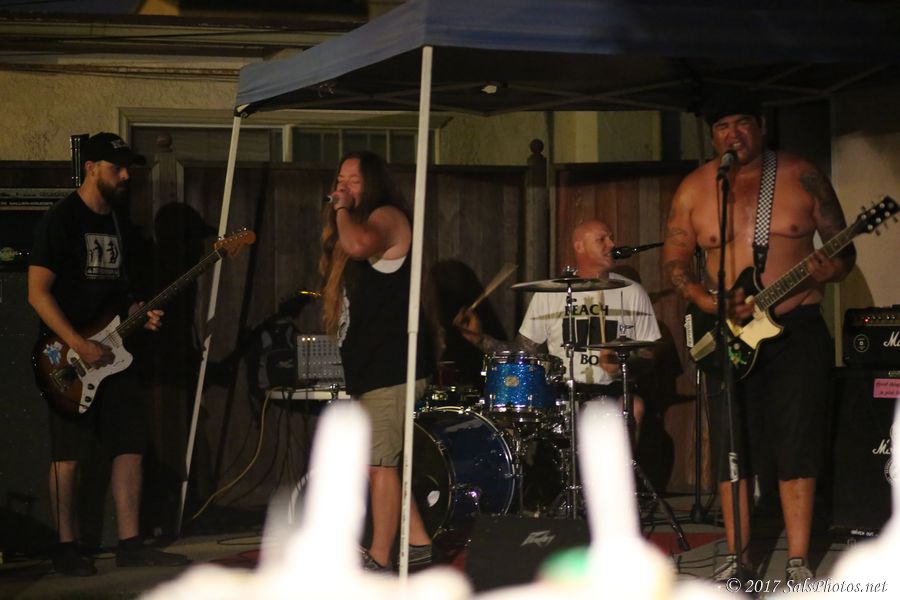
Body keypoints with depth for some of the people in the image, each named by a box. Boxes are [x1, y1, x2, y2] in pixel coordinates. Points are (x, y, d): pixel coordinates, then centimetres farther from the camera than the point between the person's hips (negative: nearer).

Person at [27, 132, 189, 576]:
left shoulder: (115, 222, 15)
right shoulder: (61, 220, -10)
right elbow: (38, 293, -15)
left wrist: (139, 315, 4)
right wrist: (80, 346, -20)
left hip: (112, 352, 8)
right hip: (70, 357, -8)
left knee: (130, 446, 4)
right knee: (68, 453, -2)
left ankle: (130, 544, 8)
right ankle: (66, 548, 6)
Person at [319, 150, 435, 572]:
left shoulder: (387, 217, -9)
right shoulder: (354, 225, 20)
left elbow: (358, 244, -30)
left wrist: (342, 208, -17)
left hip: (391, 366, -11)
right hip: (368, 366, 11)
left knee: (378, 463, -8)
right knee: (379, 461, 15)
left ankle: (378, 561, -4)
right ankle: (418, 542, 24)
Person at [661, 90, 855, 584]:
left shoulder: (803, 178, -2)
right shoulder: (694, 190, 2)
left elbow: (842, 246, 2)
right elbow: (674, 261, 6)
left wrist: (831, 270, -20)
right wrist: (707, 301, -11)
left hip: (796, 326, -2)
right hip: (728, 335, 2)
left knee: (797, 445, -3)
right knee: (732, 445, 4)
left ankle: (798, 562, 2)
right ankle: (736, 555, 14)